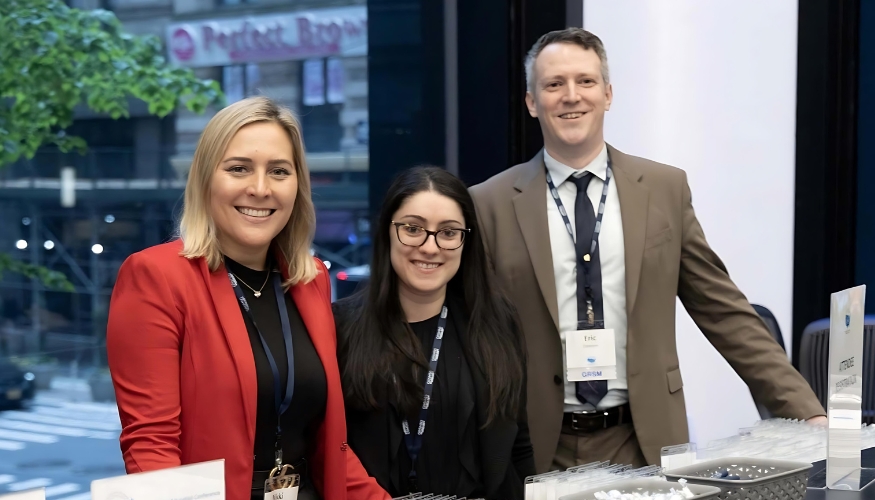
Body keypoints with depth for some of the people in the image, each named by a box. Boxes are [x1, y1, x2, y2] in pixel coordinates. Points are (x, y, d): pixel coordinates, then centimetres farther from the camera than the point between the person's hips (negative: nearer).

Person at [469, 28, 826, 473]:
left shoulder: (665, 189, 2)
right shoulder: (490, 205, -3)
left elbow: (724, 313, 4)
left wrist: (806, 413, -1)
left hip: (645, 443, 1)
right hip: (539, 452, -1)